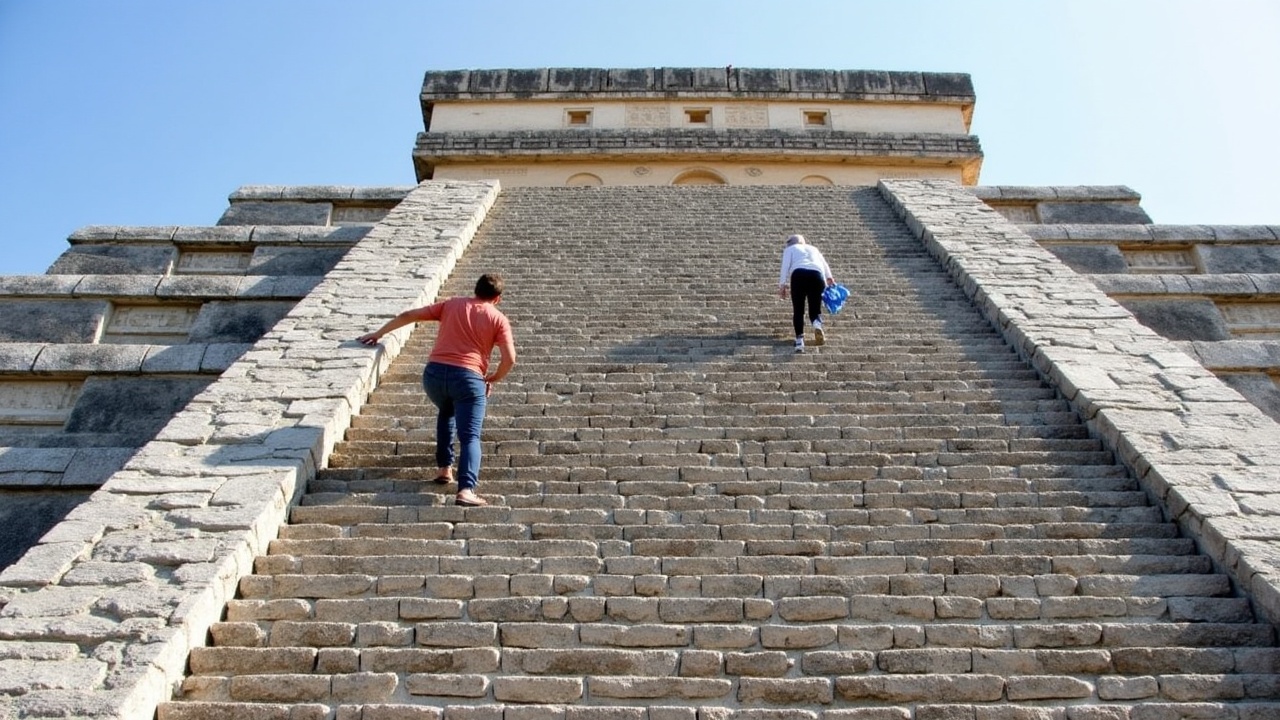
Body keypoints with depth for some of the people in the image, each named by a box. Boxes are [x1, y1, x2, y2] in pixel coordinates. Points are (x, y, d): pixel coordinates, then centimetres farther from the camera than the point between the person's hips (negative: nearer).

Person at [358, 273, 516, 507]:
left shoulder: (451, 305, 20)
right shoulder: (498, 319, 10)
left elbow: (408, 315, 21)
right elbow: (509, 359, -2)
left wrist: (378, 333, 32)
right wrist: (493, 378, 16)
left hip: (434, 372, 4)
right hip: (468, 377, -4)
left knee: (447, 412, 33)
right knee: (470, 437, -3)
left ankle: (444, 468, 26)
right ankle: (466, 489, -24)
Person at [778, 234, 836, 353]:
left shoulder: (789, 249, 27)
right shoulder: (813, 248, 36)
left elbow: (785, 266, 9)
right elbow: (824, 265, 19)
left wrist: (782, 285, 5)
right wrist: (830, 279, 7)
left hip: (799, 274, -2)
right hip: (817, 275, 2)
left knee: (798, 310, 3)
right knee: (815, 309, 9)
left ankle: (799, 340, -11)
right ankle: (817, 325, -24)